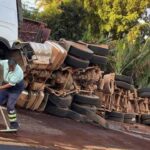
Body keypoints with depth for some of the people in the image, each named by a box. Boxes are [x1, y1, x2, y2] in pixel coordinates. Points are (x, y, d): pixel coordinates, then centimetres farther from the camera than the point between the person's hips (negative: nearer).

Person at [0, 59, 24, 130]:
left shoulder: (19, 72, -34)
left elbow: (11, 84, -31)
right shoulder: (6, 62, -20)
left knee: (10, 106, -16)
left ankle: (14, 124, -2)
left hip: (15, 89, -6)